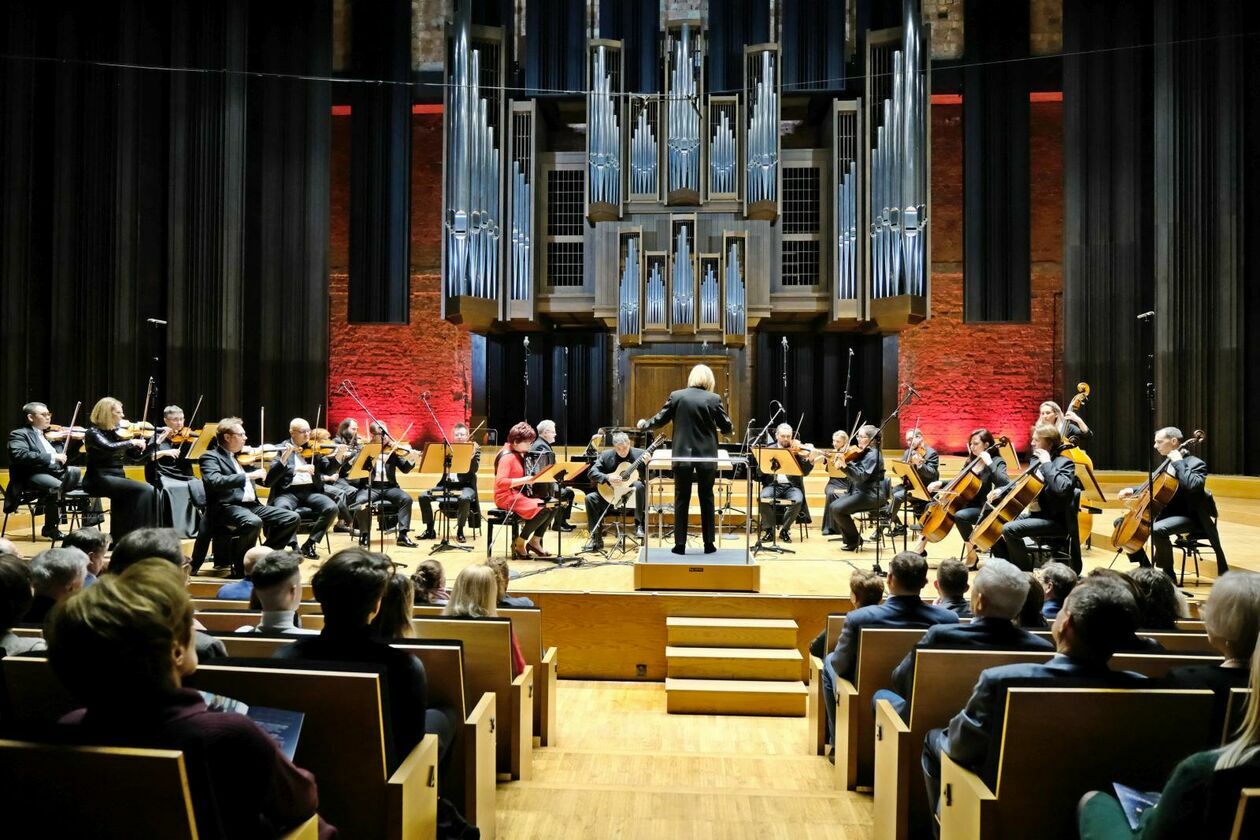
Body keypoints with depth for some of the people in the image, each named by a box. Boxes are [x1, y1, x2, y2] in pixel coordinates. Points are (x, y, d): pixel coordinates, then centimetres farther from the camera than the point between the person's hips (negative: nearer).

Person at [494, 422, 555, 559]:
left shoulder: (519, 454, 12)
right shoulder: (507, 456, -18)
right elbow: (500, 482, -28)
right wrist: (523, 480, -32)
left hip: (520, 494, 9)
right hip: (507, 497, -9)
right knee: (541, 510, -25)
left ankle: (535, 541, 3)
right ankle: (519, 544, -10)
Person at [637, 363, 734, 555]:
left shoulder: (676, 396, -2)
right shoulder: (714, 399, -4)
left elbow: (660, 420, 4)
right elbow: (726, 428, -1)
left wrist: (644, 424, 23)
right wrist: (723, 427, 22)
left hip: (682, 455, 0)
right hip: (707, 456, 0)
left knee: (681, 500, 7)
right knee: (706, 499, 11)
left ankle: (680, 544, 6)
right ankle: (709, 543, 13)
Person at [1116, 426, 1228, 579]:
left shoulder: (1195, 463, -12)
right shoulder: (1168, 464, 13)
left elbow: (1193, 485, -34)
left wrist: (1179, 462, -24)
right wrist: (1134, 491, 6)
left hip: (1188, 516, -9)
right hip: (1166, 512, 9)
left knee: (1157, 530, -38)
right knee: (1121, 522, 4)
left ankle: (1168, 574, -20)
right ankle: (1145, 567, 11)